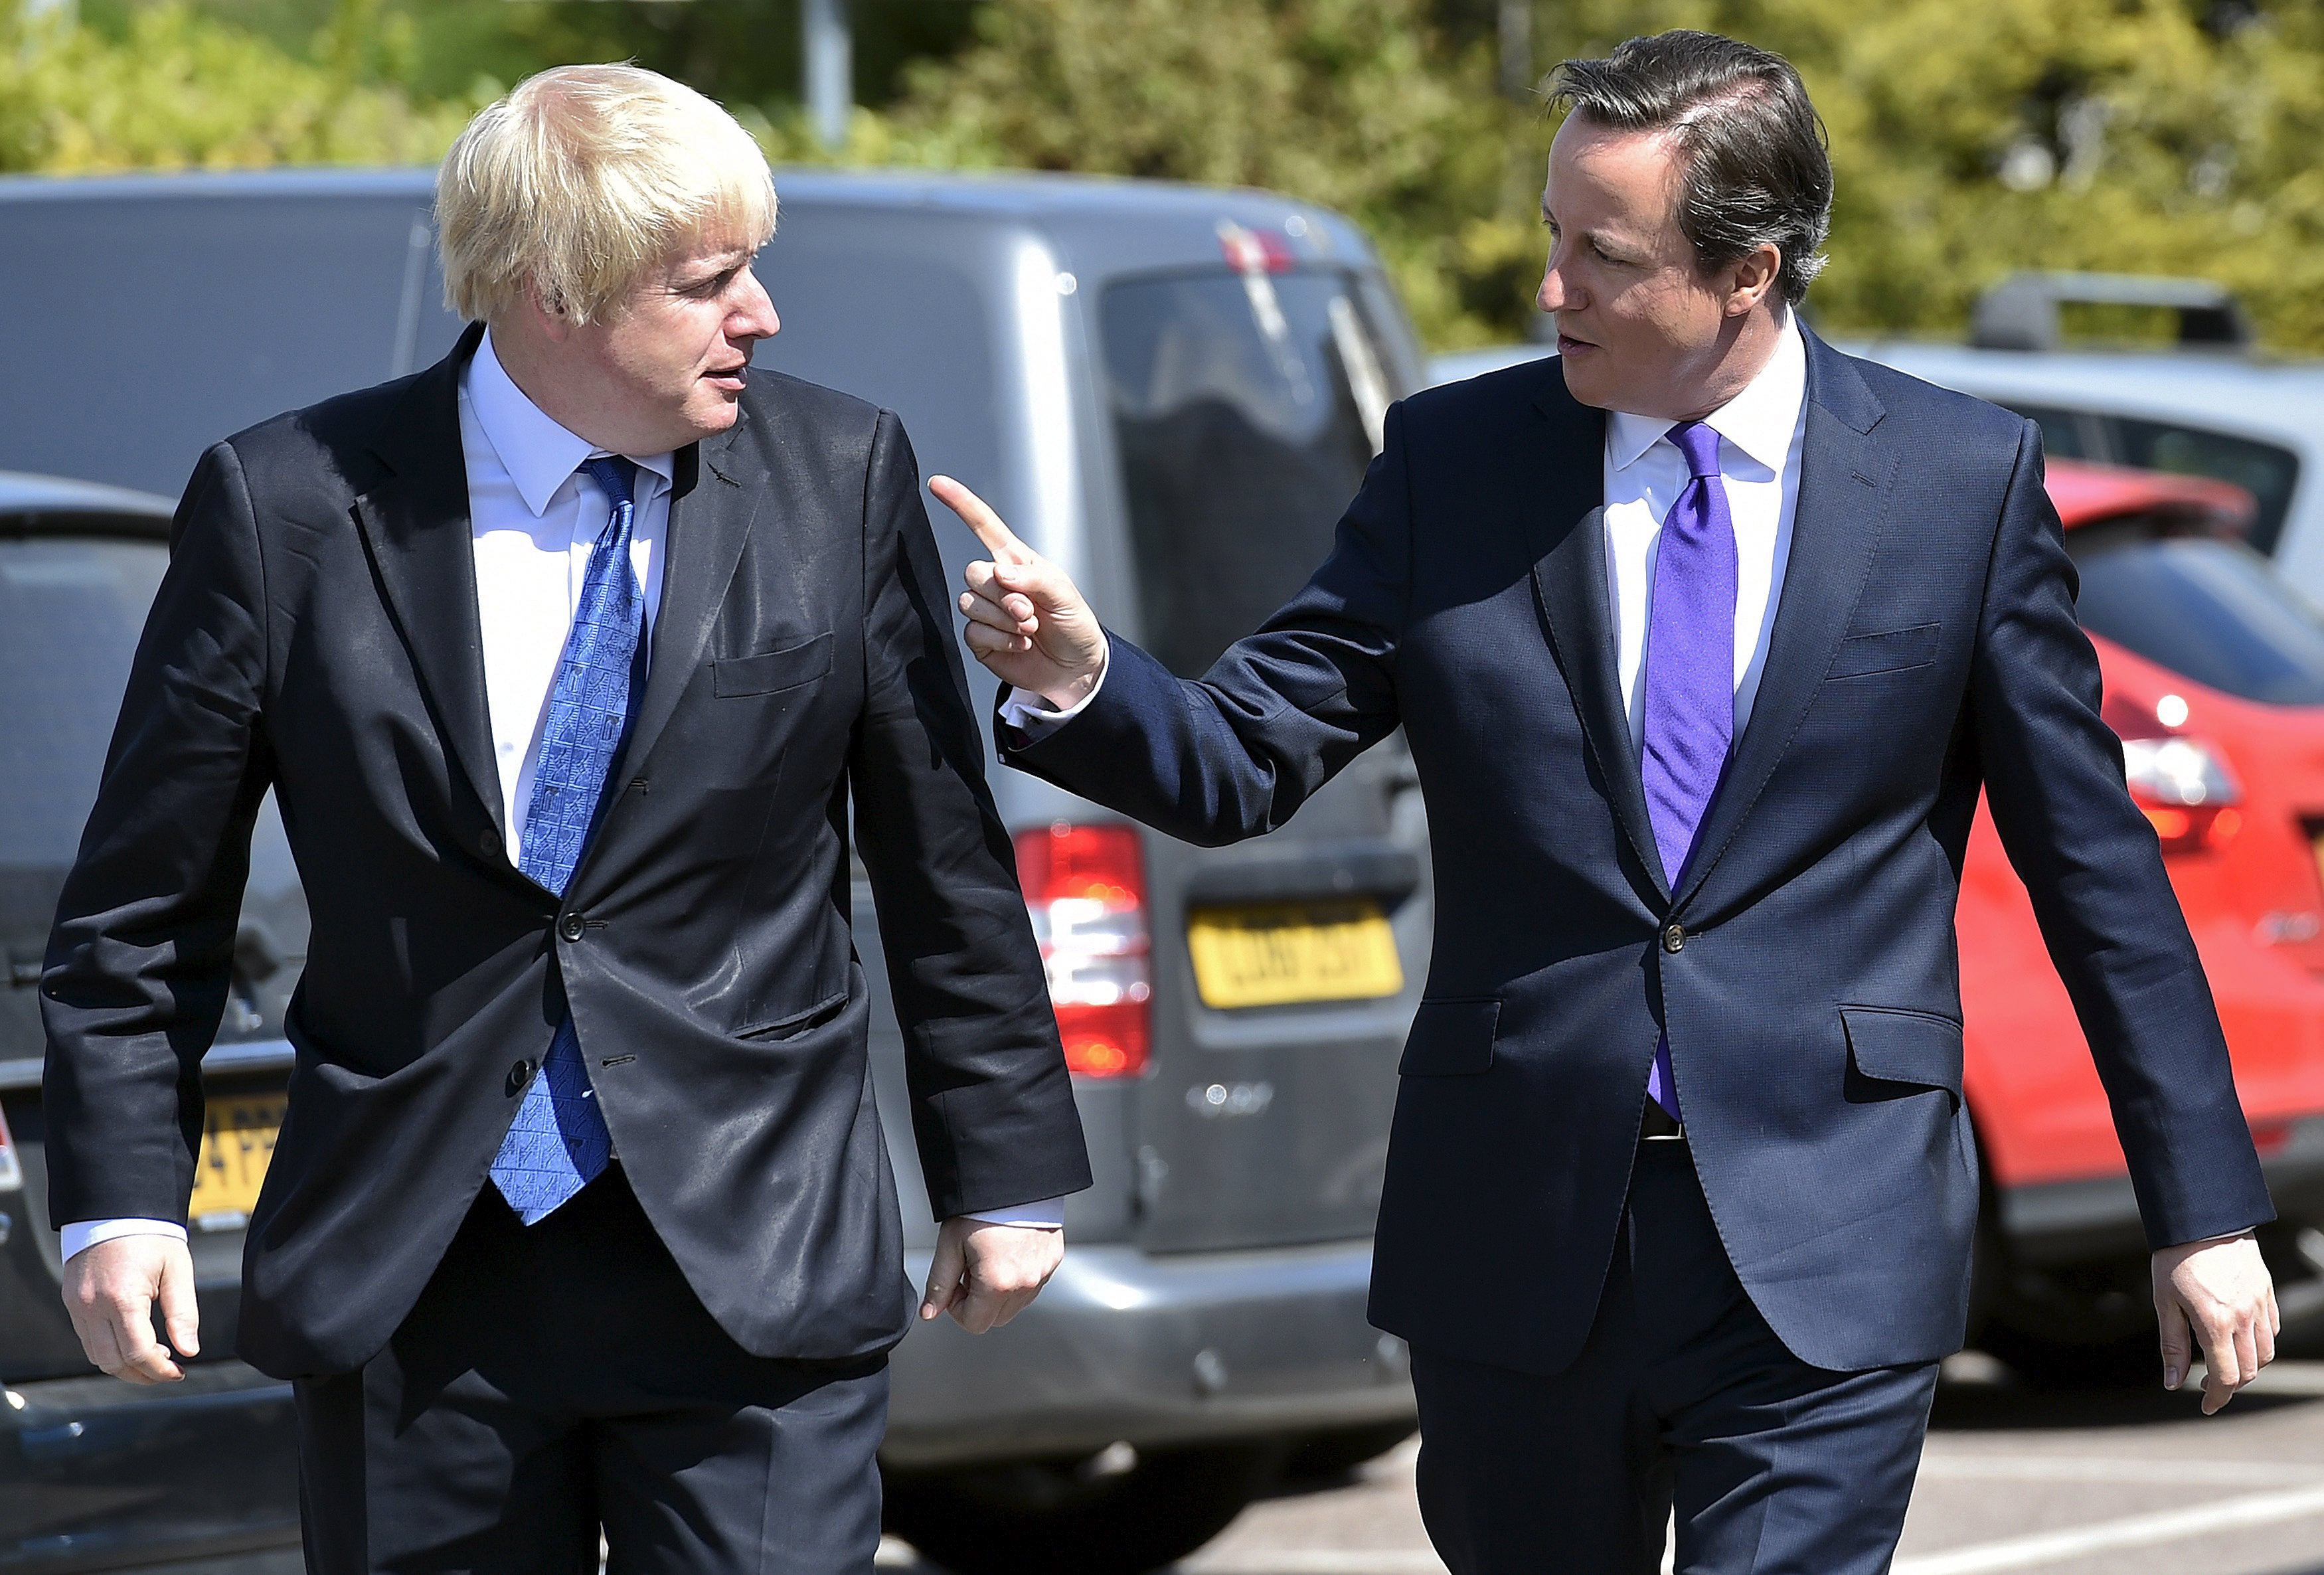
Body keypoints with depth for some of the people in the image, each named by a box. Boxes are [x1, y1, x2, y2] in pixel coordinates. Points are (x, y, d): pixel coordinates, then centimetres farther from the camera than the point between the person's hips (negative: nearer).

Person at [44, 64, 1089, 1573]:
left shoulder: (840, 476, 1)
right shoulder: (290, 505, -3)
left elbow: (945, 865, 8)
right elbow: (148, 898, 3)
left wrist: (1008, 1169, 11)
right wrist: (122, 1198, -3)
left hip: (754, 1266, 0)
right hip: (410, 1280, 0)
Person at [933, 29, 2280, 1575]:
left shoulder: (1963, 479, 0)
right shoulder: (1454, 462, 3)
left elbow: (2094, 856, 4)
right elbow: (1248, 757, 1)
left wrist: (2205, 1211, 5)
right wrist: (1081, 679, -21)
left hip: (1826, 1258, -2)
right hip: (1519, 1230, 2)